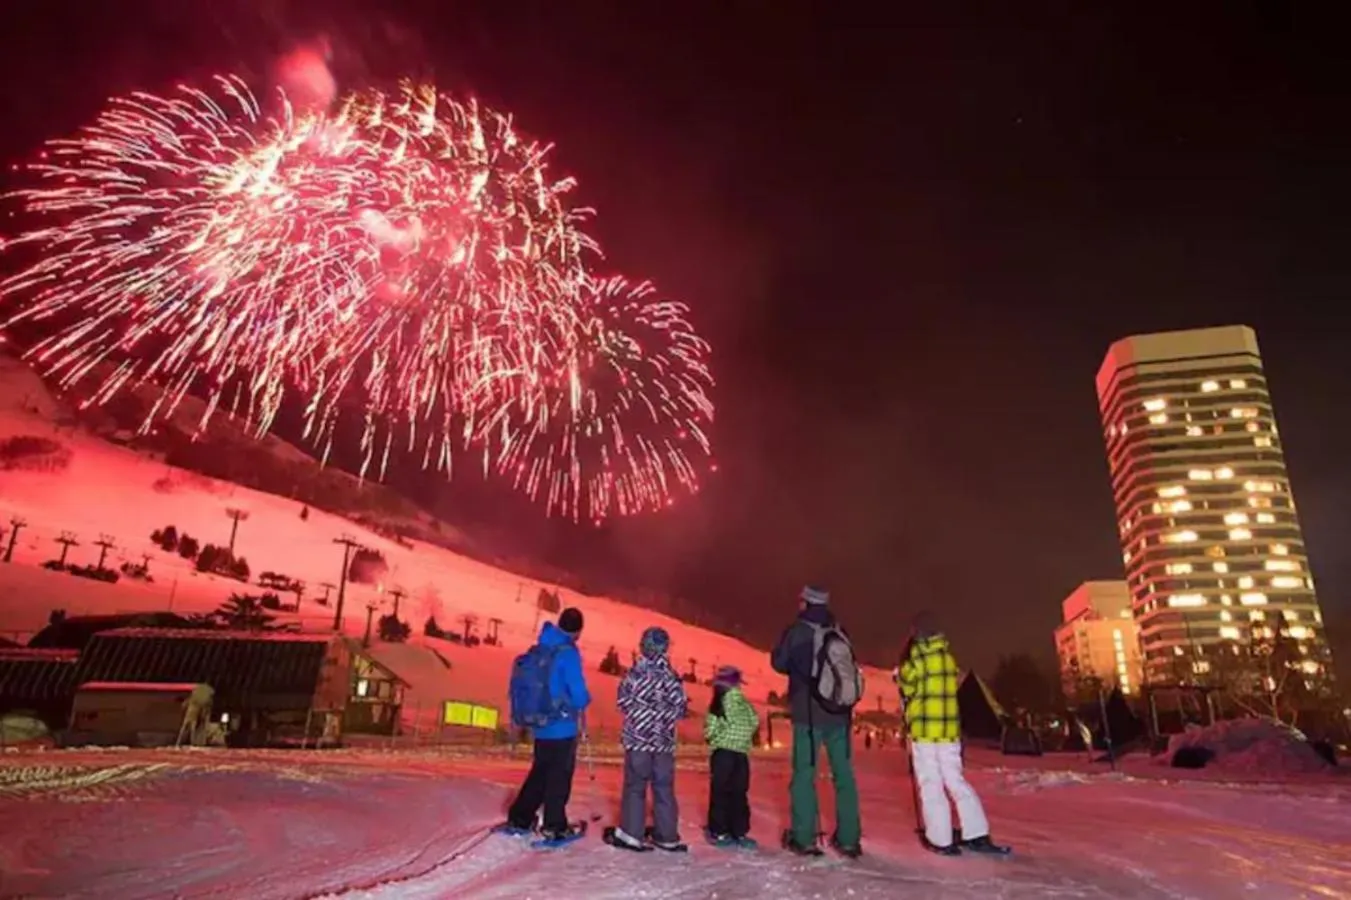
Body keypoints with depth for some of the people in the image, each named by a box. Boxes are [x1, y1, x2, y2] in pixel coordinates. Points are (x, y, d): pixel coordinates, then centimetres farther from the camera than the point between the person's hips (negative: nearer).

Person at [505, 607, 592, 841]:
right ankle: (554, 825, 15)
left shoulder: (537, 650, 3)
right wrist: (585, 701, 3)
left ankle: (519, 818, 26)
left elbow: (520, 683, 9)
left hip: (540, 725, 7)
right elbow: (579, 694, -20)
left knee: (540, 772, 21)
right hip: (562, 726, -7)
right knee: (559, 776, 8)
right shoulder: (568, 653, -19)